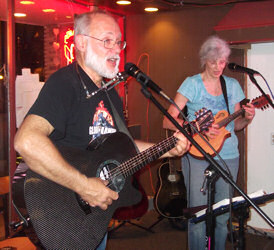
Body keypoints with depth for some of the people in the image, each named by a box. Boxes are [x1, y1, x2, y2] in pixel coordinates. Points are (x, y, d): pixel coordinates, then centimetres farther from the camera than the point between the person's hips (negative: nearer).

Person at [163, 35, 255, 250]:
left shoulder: (233, 85, 9)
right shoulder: (192, 83, -3)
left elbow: (235, 125, 15)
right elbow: (168, 121, -10)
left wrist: (246, 119, -7)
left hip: (227, 156, 4)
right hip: (197, 155, -4)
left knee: (223, 215, 10)